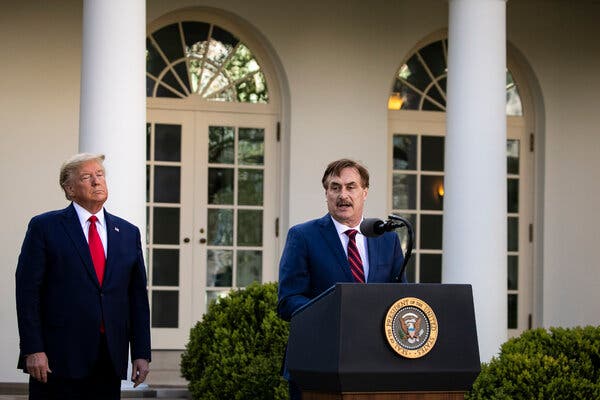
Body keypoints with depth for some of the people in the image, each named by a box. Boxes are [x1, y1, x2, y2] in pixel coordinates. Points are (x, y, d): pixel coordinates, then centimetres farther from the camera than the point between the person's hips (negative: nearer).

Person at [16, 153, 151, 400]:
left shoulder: (128, 233, 14)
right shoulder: (45, 227, 2)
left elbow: (138, 296, 13)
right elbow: (28, 291, -4)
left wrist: (141, 353, 5)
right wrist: (33, 350, -12)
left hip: (110, 360, 4)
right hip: (58, 359, -4)